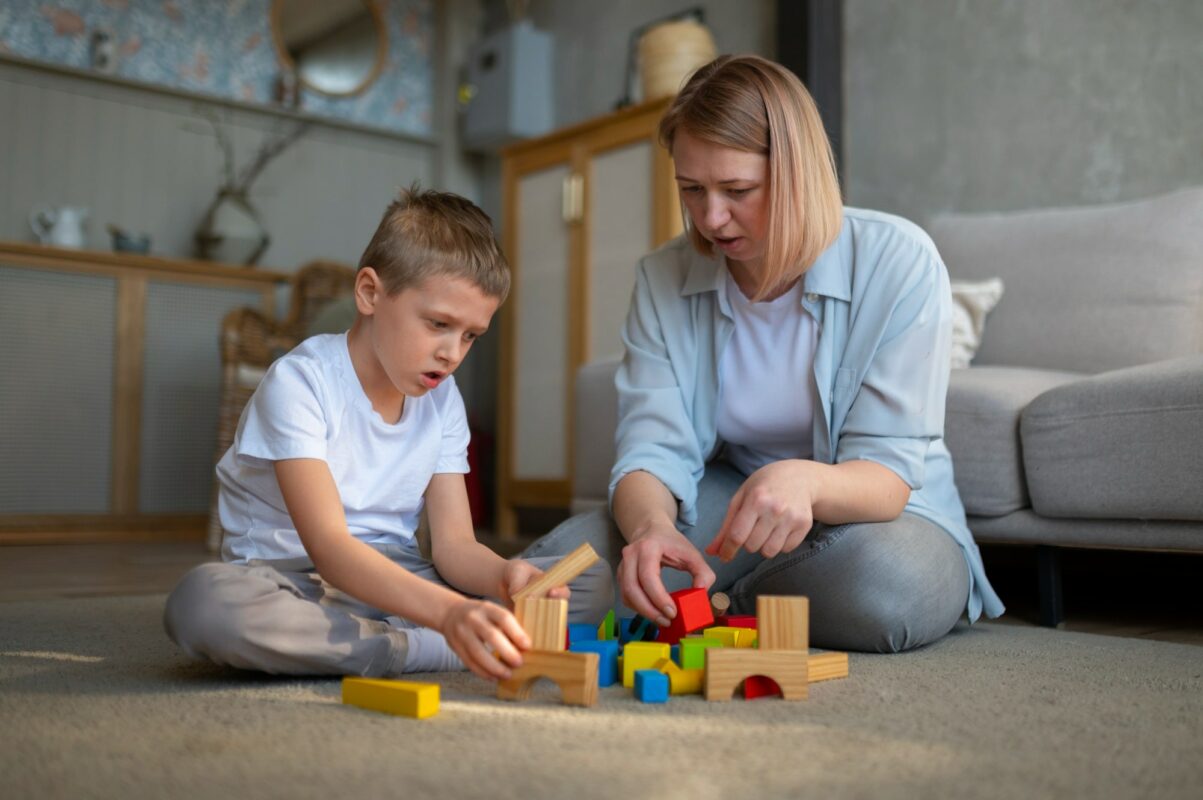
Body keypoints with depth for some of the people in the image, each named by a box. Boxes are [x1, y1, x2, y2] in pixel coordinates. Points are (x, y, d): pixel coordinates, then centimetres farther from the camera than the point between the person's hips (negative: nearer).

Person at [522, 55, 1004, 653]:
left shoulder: (899, 263, -17)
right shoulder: (662, 280, -6)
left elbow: (888, 475, -20)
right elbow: (650, 453, -13)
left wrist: (806, 480, -45)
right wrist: (651, 526, -39)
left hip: (874, 512, -1)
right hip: (726, 501, 2)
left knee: (892, 584, -38)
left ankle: (720, 607, -8)